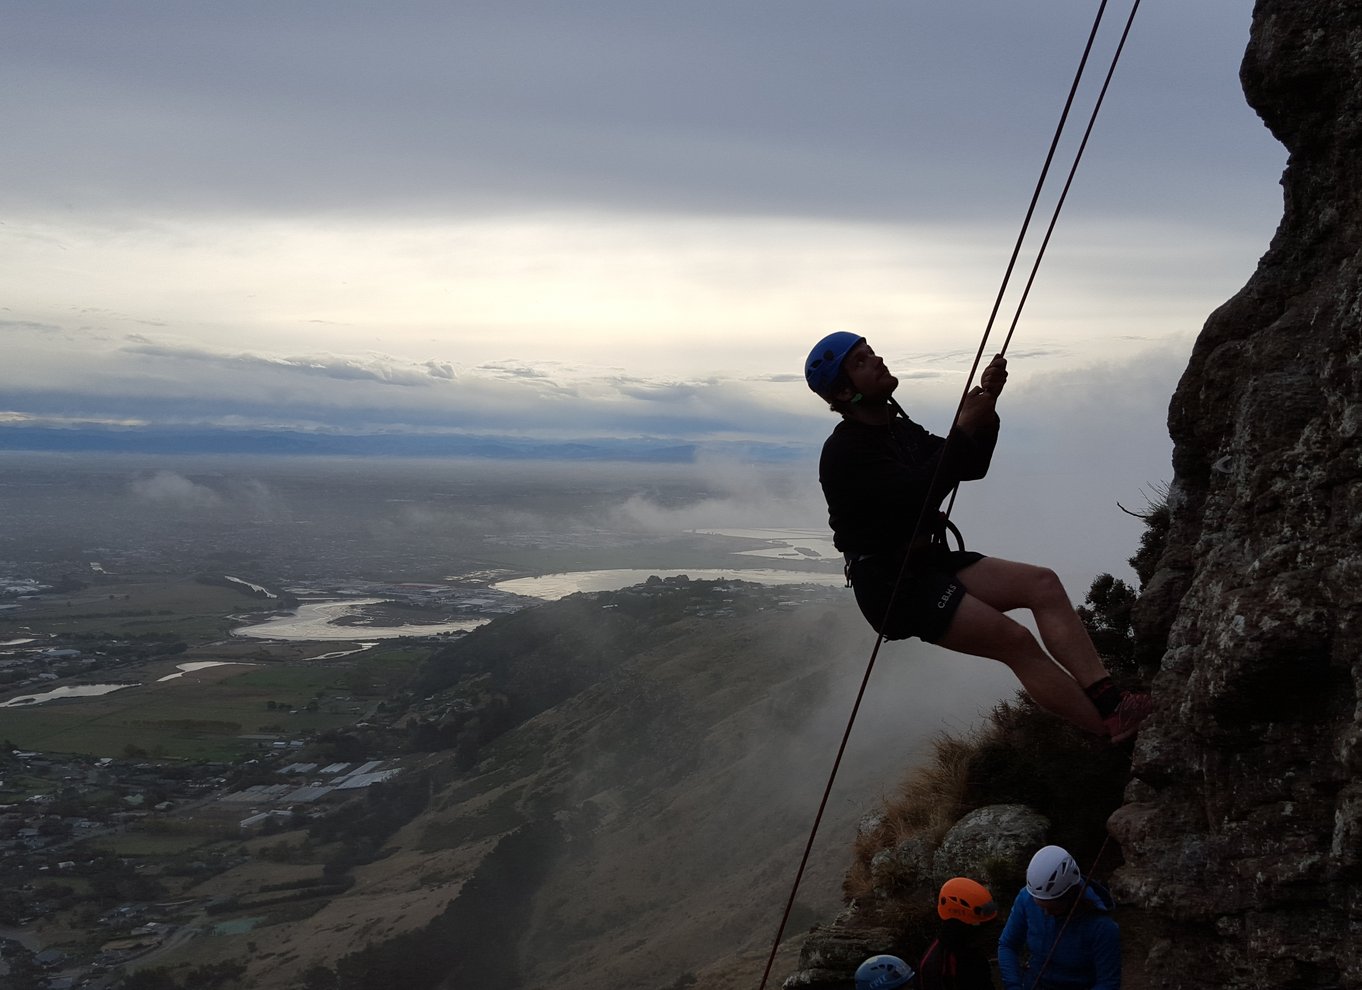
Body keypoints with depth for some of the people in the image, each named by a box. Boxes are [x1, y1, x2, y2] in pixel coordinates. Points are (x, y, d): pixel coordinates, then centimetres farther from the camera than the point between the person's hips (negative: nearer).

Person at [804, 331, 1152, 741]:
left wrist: (985, 406, -5)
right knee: (1016, 641, -18)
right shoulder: (844, 453, -15)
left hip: (931, 562, 9)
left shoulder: (898, 428, 14)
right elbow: (918, 495, -26)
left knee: (1042, 583, -8)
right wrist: (964, 428, -24)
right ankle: (1113, 727, -13)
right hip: (893, 585, -9)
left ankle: (1108, 698, -18)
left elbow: (972, 467, 10)